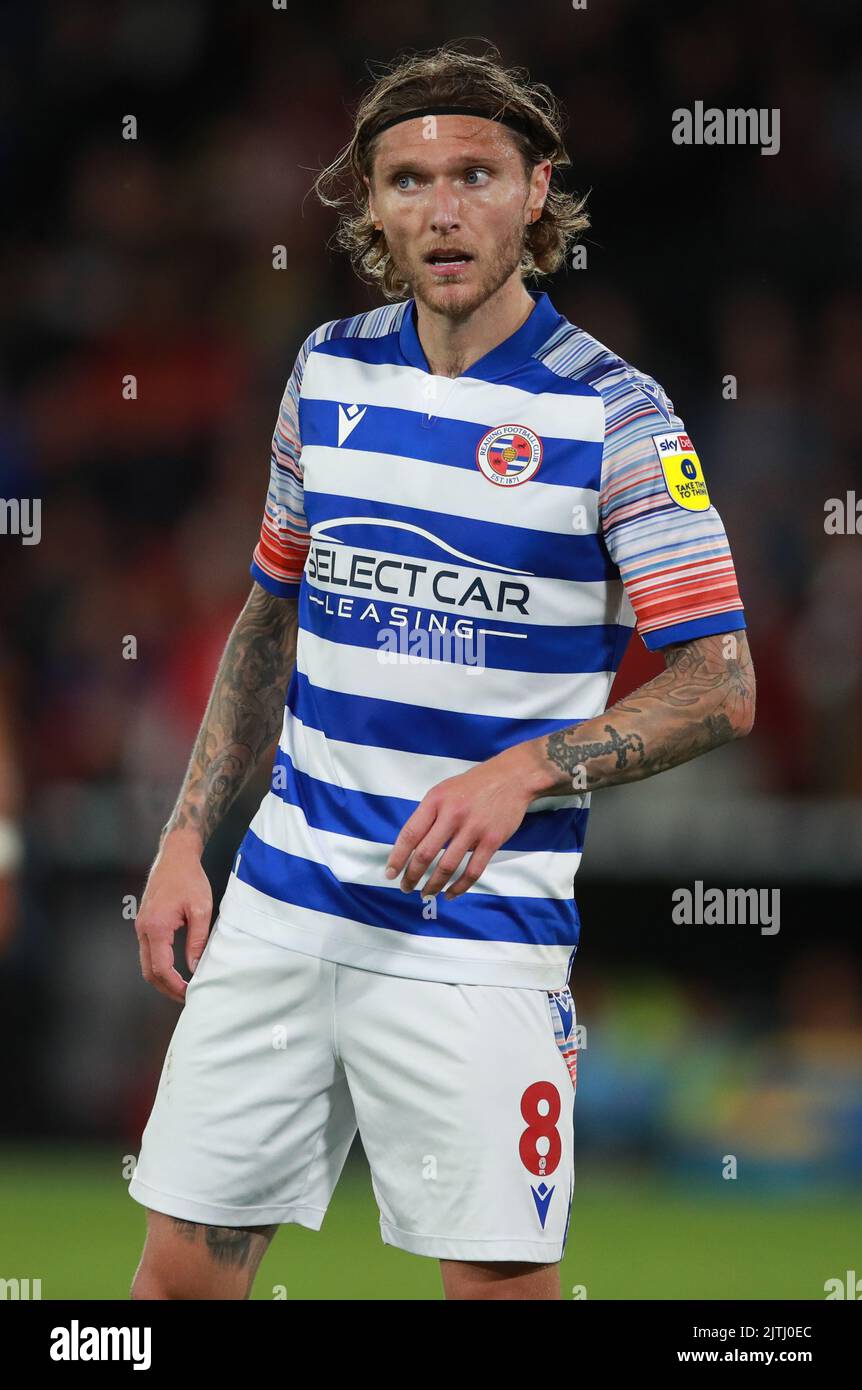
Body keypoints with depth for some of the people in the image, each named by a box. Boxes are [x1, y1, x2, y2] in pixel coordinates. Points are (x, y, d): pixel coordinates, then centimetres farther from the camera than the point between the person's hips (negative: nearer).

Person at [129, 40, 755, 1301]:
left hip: (479, 935, -4)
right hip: (283, 901, 4)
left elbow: (720, 685, -9)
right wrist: (187, 836, 13)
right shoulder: (330, 372, 8)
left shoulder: (612, 414, -7)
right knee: (186, 1266, 5)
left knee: (500, 1281, -5)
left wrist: (521, 772, -22)